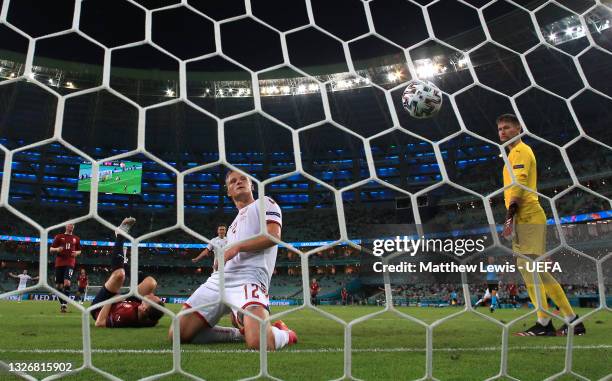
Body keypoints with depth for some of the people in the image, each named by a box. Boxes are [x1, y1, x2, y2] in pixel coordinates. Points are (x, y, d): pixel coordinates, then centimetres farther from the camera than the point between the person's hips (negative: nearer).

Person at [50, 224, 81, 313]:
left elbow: (79, 251, 23)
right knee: (58, 285, 4)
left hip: (70, 263, -1)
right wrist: (57, 249, -13)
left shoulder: (76, 239, 13)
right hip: (59, 263, 1)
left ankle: (64, 304, -17)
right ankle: (61, 303, 21)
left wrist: (77, 253, -1)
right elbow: (51, 249, 9)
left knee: (67, 283, -20)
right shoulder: (59, 237, 9)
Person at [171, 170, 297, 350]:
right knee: (177, 334, -4)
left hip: (248, 278, -8)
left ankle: (284, 334, 4)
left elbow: (273, 235, -7)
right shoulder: (235, 222, 33)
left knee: (258, 343, -34)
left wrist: (236, 247, -12)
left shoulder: (264, 203, 12)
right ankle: (238, 333, 14)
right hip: (218, 279, 8)